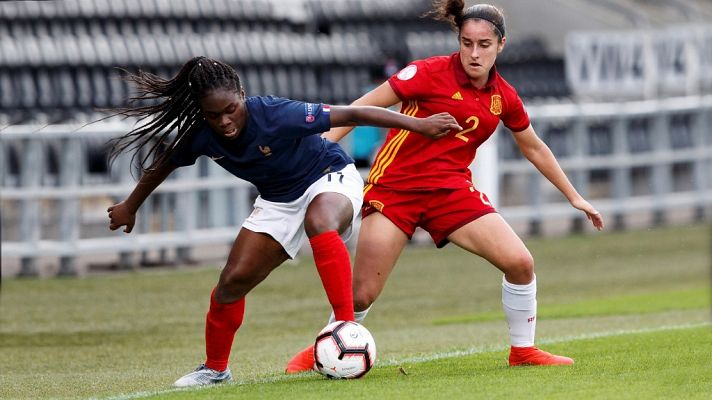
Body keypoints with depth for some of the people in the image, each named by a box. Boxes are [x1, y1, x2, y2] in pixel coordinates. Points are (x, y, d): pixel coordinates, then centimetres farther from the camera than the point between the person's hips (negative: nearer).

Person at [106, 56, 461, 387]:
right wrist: (130, 206, 19)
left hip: (330, 178, -6)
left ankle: (347, 327, -37)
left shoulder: (275, 115, -35)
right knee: (233, 281, 0)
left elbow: (352, 115, -32)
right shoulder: (200, 136, -18)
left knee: (320, 223, -41)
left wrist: (418, 124, -33)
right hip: (278, 199, 6)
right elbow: (164, 163, 4)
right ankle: (214, 368, 22)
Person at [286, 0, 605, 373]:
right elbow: (364, 106, -11)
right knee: (362, 294, -8)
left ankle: (523, 350, 9)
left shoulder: (504, 98, 4)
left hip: (451, 189, 4)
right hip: (395, 186, -4)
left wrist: (574, 197, 24)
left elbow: (535, 149, 20)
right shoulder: (432, 73, -12)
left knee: (520, 263, -12)